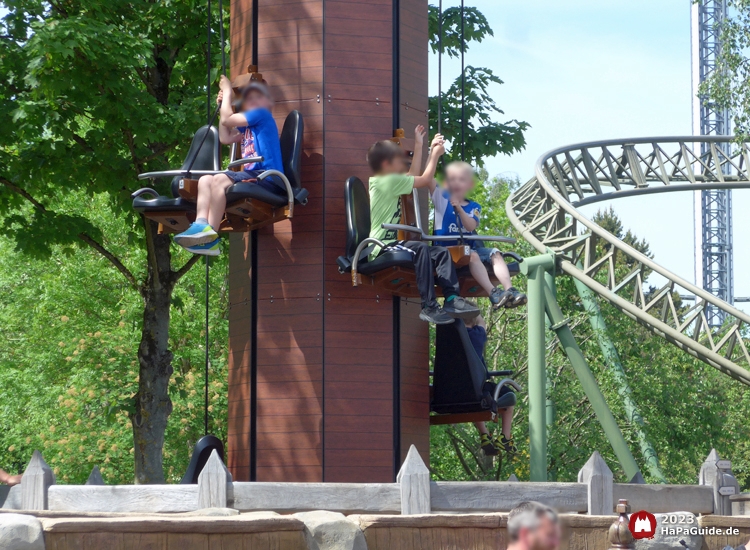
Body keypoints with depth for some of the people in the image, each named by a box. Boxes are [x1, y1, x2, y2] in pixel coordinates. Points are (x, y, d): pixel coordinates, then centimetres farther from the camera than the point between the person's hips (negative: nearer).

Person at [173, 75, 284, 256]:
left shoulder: (263, 115, 0)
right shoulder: (248, 127, 26)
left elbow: (227, 119, -3)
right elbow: (225, 137, 26)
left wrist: (227, 91, 10)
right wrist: (223, 104, 26)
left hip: (266, 178, -10)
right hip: (252, 175, 10)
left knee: (219, 180, -28)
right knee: (205, 180, 0)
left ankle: (211, 235, -30)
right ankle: (201, 224, -23)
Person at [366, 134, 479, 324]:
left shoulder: (388, 182, 18)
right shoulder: (389, 181, -11)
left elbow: (416, 177, 27)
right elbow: (424, 180, -7)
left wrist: (430, 151, 26)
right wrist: (436, 154, 6)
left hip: (391, 244, 11)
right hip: (382, 247, -11)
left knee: (441, 252, 1)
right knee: (420, 248, -35)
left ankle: (452, 299, -14)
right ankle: (429, 307, -36)